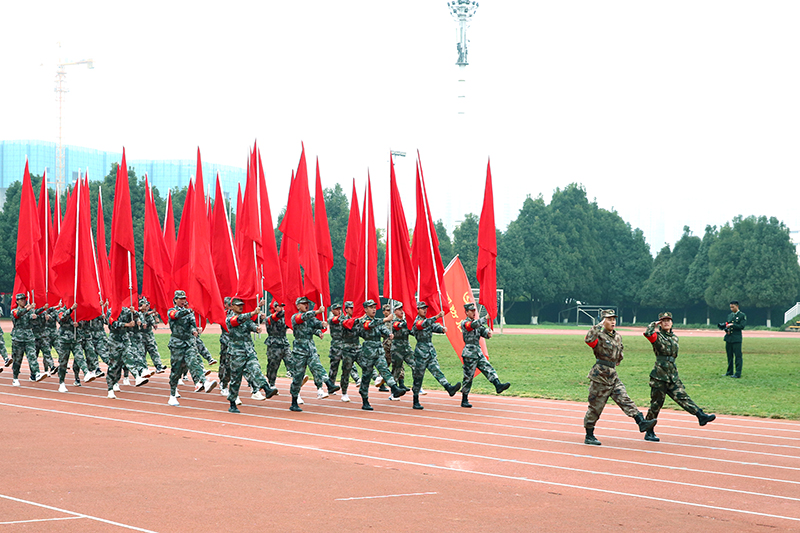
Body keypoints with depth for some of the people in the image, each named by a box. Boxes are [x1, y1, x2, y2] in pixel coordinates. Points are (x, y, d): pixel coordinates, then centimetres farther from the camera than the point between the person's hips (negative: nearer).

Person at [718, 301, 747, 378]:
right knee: (729, 356, 11)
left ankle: (738, 373, -6)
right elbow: (726, 324, 18)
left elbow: (742, 326, -12)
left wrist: (732, 325, -17)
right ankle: (729, 372, 20)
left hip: (736, 339, -6)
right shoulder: (730, 315, 15)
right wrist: (726, 329, -4)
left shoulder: (742, 316, -2)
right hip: (728, 338, 6)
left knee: (738, 356, -7)